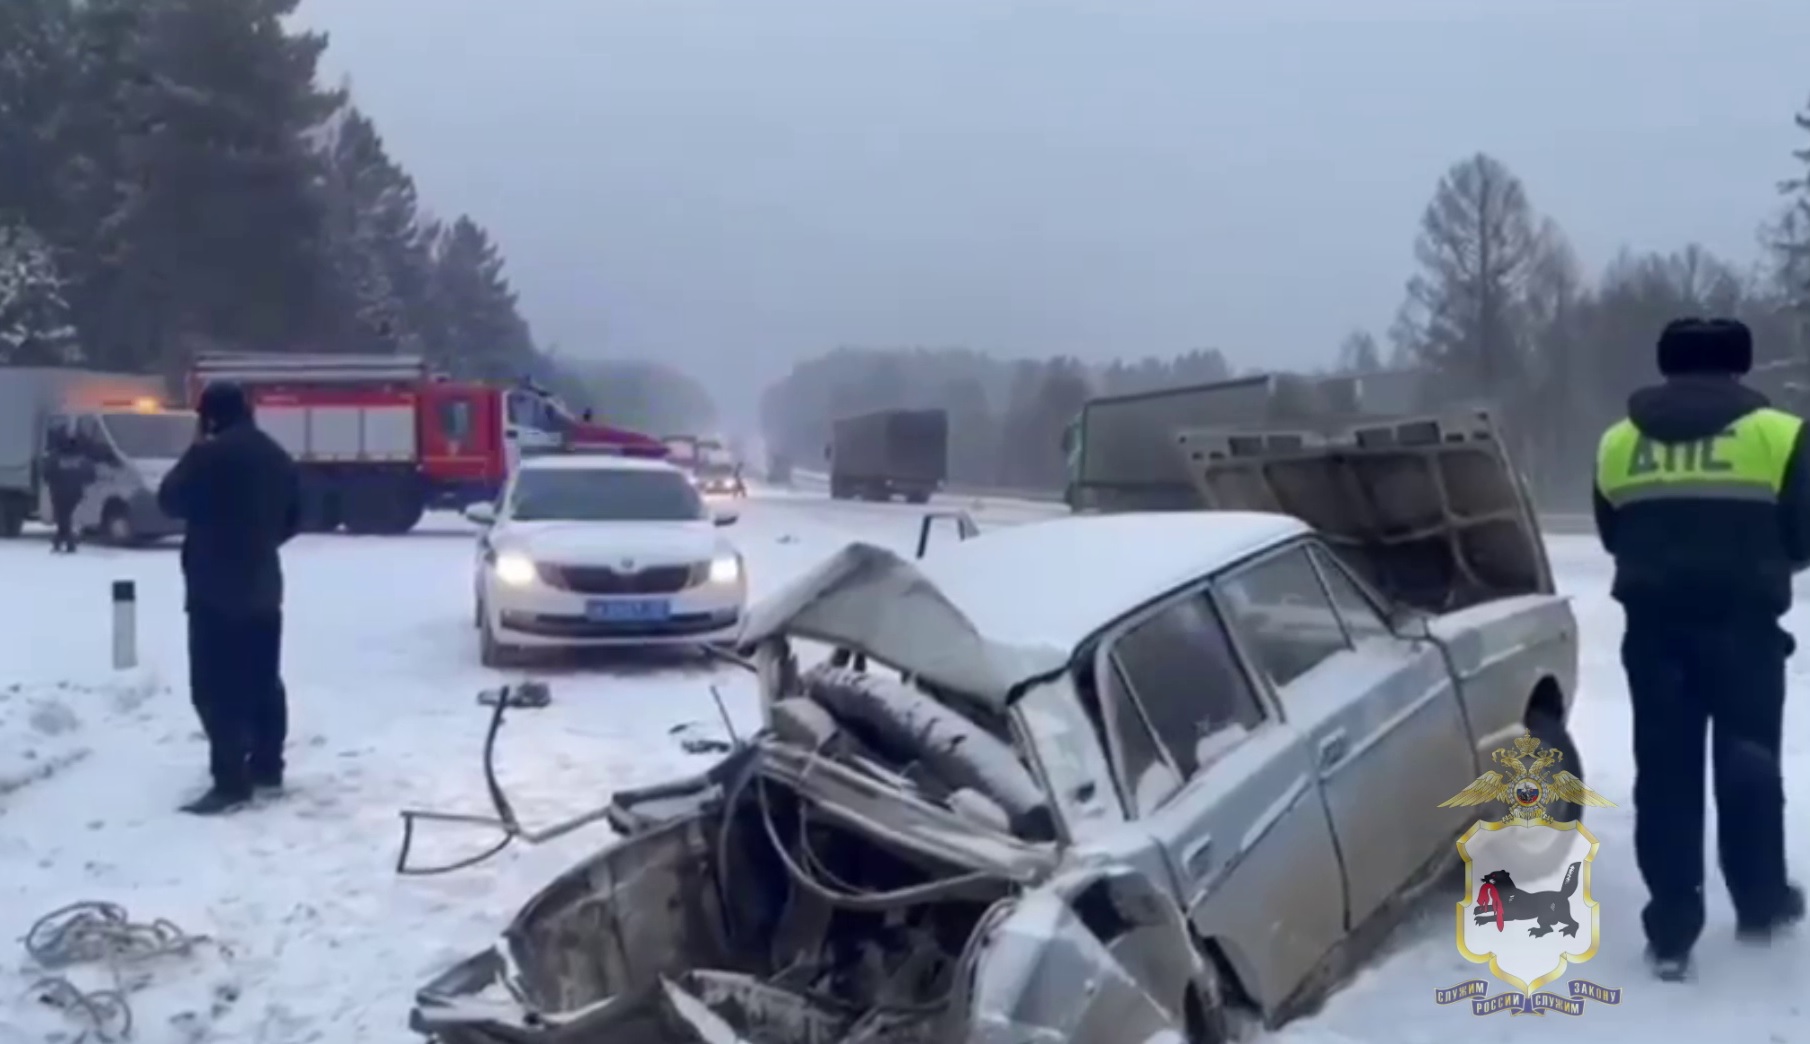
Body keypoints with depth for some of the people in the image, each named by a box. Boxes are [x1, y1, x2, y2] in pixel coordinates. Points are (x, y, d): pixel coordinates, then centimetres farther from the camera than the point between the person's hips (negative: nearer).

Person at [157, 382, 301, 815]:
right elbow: (293, 518, 17)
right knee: (264, 680, 16)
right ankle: (267, 766, 23)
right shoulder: (276, 457, 10)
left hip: (215, 588, -8)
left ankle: (231, 781, -11)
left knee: (216, 686, -7)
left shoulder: (210, 455, -16)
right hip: (263, 585, 8)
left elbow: (171, 501, -5)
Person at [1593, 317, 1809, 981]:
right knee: (1748, 764, 14)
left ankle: (1671, 933, 4)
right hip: (1743, 623, -2)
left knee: (1665, 773, 5)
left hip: (1653, 625, 2)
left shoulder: (1617, 442, 7)